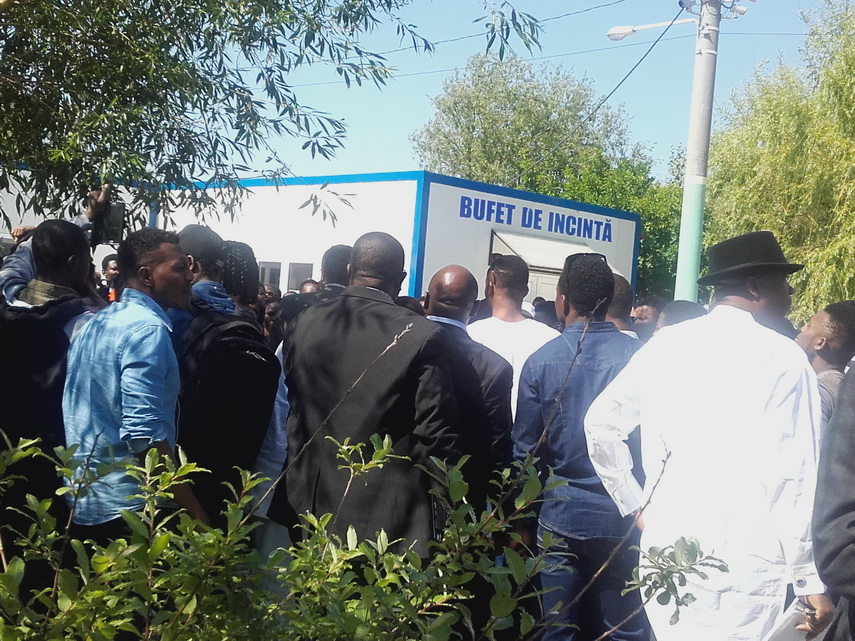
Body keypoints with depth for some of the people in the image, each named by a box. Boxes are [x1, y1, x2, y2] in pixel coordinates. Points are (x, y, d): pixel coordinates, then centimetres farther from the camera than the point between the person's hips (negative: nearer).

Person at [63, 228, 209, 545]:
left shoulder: (93, 324, 11)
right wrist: (196, 514, -22)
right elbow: (143, 432, -24)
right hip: (127, 505, -9)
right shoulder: (147, 329, -16)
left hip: (82, 501, 9)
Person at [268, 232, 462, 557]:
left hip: (314, 506, 4)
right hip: (388, 517, -4)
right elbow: (437, 434, -11)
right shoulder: (421, 335, -13)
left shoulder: (302, 324, 1)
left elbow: (291, 415, 9)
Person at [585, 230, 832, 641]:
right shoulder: (782, 359, -9)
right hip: (742, 565, -5)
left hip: (665, 551, 5)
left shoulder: (665, 345, 5)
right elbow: (795, 474, -12)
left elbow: (601, 424, 9)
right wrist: (812, 579, -5)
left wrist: (635, 504, 15)